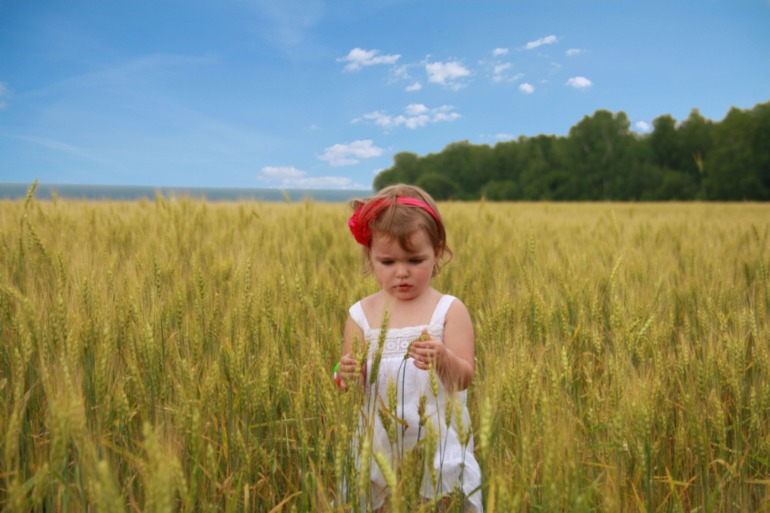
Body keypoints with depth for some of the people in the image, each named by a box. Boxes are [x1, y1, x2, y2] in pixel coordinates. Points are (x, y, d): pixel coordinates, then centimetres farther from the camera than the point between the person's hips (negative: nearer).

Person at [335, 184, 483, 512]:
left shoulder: (450, 310, -5)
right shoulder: (361, 314, 0)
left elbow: (465, 379, -11)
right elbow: (351, 385, 4)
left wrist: (444, 360, -31)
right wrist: (347, 374, -19)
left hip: (441, 450, -1)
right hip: (379, 451, 2)